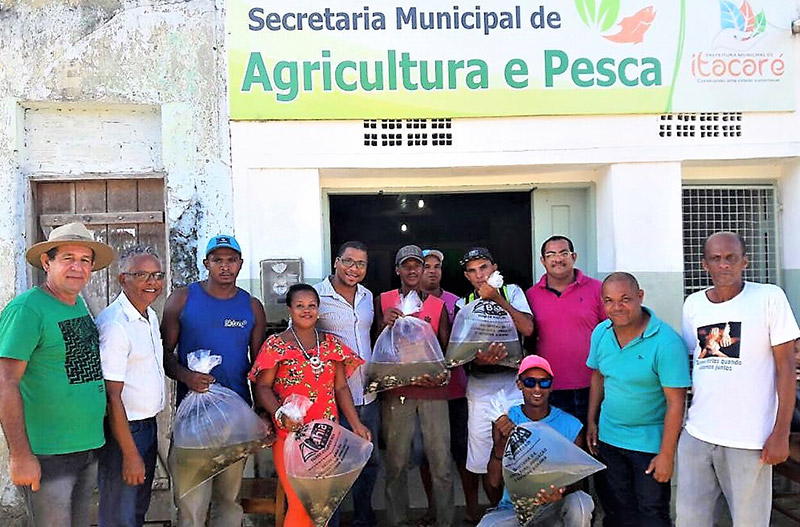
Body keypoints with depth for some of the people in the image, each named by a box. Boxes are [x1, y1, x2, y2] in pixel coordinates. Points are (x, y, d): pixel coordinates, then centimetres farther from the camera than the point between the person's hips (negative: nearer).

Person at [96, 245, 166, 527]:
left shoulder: (151, 316, 8)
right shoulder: (114, 324, -21)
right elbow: (112, 396, -22)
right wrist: (130, 454, -20)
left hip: (148, 426, 9)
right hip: (122, 430, -9)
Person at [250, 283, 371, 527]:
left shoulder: (332, 344, 10)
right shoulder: (275, 344, -1)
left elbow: (341, 388, 10)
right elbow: (262, 387, -5)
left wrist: (356, 424, 3)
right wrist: (279, 413, -22)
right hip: (290, 435, -4)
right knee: (301, 504, -5)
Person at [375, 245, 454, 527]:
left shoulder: (438, 305, 11)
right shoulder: (383, 301, 7)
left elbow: (447, 348, 12)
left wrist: (441, 374, -7)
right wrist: (384, 323, -12)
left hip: (432, 390, 1)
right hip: (396, 390, -1)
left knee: (441, 461, 0)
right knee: (396, 461, 3)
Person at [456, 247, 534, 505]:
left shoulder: (512, 292, 7)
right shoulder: (463, 305, 9)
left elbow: (528, 329, -8)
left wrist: (497, 299, -11)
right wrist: (480, 359, -22)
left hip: (515, 385, -1)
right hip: (481, 391, 1)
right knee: (485, 464, 5)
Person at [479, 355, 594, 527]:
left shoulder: (571, 426, -6)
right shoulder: (504, 422, -5)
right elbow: (494, 482, -8)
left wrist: (561, 492, -27)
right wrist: (501, 443, -25)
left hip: (555, 506, 0)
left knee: (580, 504, -32)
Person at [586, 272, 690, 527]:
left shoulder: (666, 342, -22)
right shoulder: (601, 333, -4)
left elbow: (675, 402, -20)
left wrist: (666, 455, -18)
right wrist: (591, 422, 9)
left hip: (650, 442, -5)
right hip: (608, 437, 5)